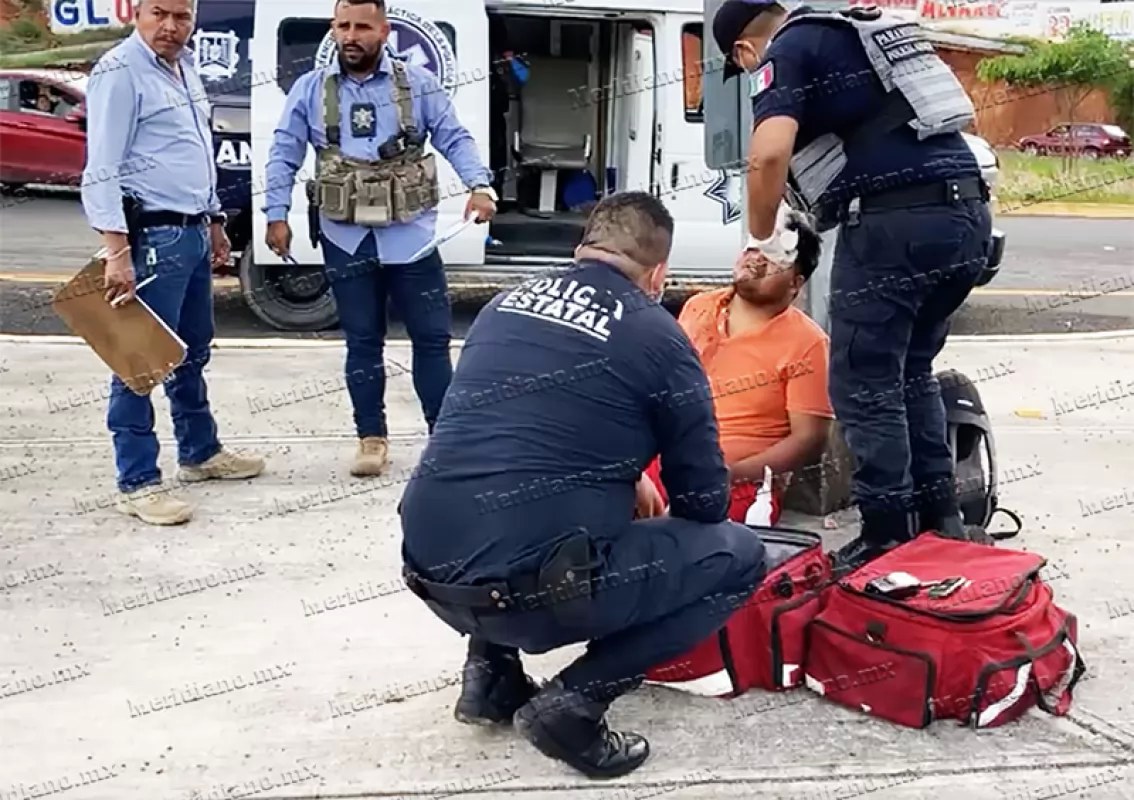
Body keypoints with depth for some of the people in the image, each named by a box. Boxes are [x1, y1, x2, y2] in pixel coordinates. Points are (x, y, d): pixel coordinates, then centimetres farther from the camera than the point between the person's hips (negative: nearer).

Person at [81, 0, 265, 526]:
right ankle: (137, 482, 3)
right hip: (151, 236, -9)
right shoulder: (120, 72, -13)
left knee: (192, 352, 20)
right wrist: (118, 253, -27)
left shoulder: (184, 67, 14)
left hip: (192, 231, 9)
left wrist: (214, 223, 24)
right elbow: (102, 171, -20)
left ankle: (200, 453, 34)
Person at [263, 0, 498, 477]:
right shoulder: (310, 90, 4)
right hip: (346, 238, 1)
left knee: (431, 336, 4)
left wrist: (479, 186, -15)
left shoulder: (417, 83, 2)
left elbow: (455, 139, 0)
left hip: (409, 234, -1)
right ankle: (371, 437, 20)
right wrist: (277, 215, -2)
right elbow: (284, 156, 6)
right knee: (362, 341, 9)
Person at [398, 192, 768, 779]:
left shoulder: (506, 304, 14)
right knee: (737, 553, 10)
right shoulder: (657, 335, -2)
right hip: (528, 588, -6)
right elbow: (705, 501, 6)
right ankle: (575, 701, -1)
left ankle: (492, 669, 20)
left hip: (431, 571, 7)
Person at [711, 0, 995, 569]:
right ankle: (940, 519, 24)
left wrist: (762, 237, 3)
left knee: (865, 388, 1)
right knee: (911, 373, 20)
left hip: (897, 221, -8)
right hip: (967, 211, 8)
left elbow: (769, 155, -14)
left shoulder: (785, 53, 3)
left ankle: (891, 538, 4)